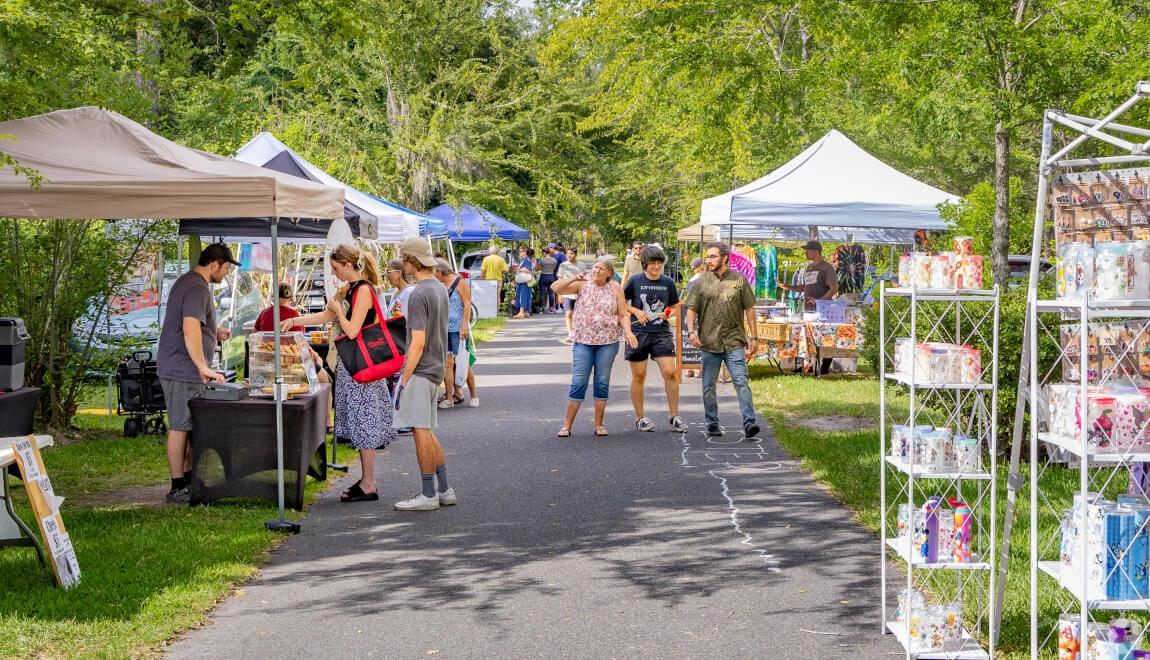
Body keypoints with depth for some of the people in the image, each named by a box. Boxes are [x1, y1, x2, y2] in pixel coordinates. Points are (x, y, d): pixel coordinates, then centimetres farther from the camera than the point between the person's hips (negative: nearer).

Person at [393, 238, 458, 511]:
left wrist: (404, 379, -16)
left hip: (420, 370, -9)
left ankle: (428, 495, 3)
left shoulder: (419, 295, -17)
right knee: (427, 432, 15)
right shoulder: (440, 289, 11)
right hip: (436, 368, 9)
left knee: (421, 431, -2)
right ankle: (444, 491, 18)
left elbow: (418, 342, -20)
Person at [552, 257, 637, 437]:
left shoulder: (615, 288, 2)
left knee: (602, 382, 6)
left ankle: (599, 424, 14)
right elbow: (556, 288, -5)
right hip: (583, 342, -1)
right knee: (578, 382, -3)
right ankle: (567, 425, 2)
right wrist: (574, 278, -13)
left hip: (608, 342, 1)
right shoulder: (583, 284, 1)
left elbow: (623, 314, 2)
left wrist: (628, 332, -13)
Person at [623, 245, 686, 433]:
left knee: (670, 373, -9)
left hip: (662, 332, 1)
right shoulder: (635, 281, -1)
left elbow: (674, 306, 16)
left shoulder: (668, 282, 5)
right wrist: (635, 311, -8)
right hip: (638, 332, -1)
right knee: (639, 376, 5)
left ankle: (674, 418, 2)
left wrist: (669, 313, -5)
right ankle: (639, 418, 17)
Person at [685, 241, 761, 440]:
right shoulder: (701, 282, 6)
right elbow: (691, 310, 4)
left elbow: (749, 310, 7)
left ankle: (749, 422, -13)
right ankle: (712, 424, 18)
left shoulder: (739, 280, 4)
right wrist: (691, 331, -13)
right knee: (709, 387, 8)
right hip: (708, 342, 2)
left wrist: (753, 337, 4)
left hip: (734, 342, -2)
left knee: (741, 382, -10)